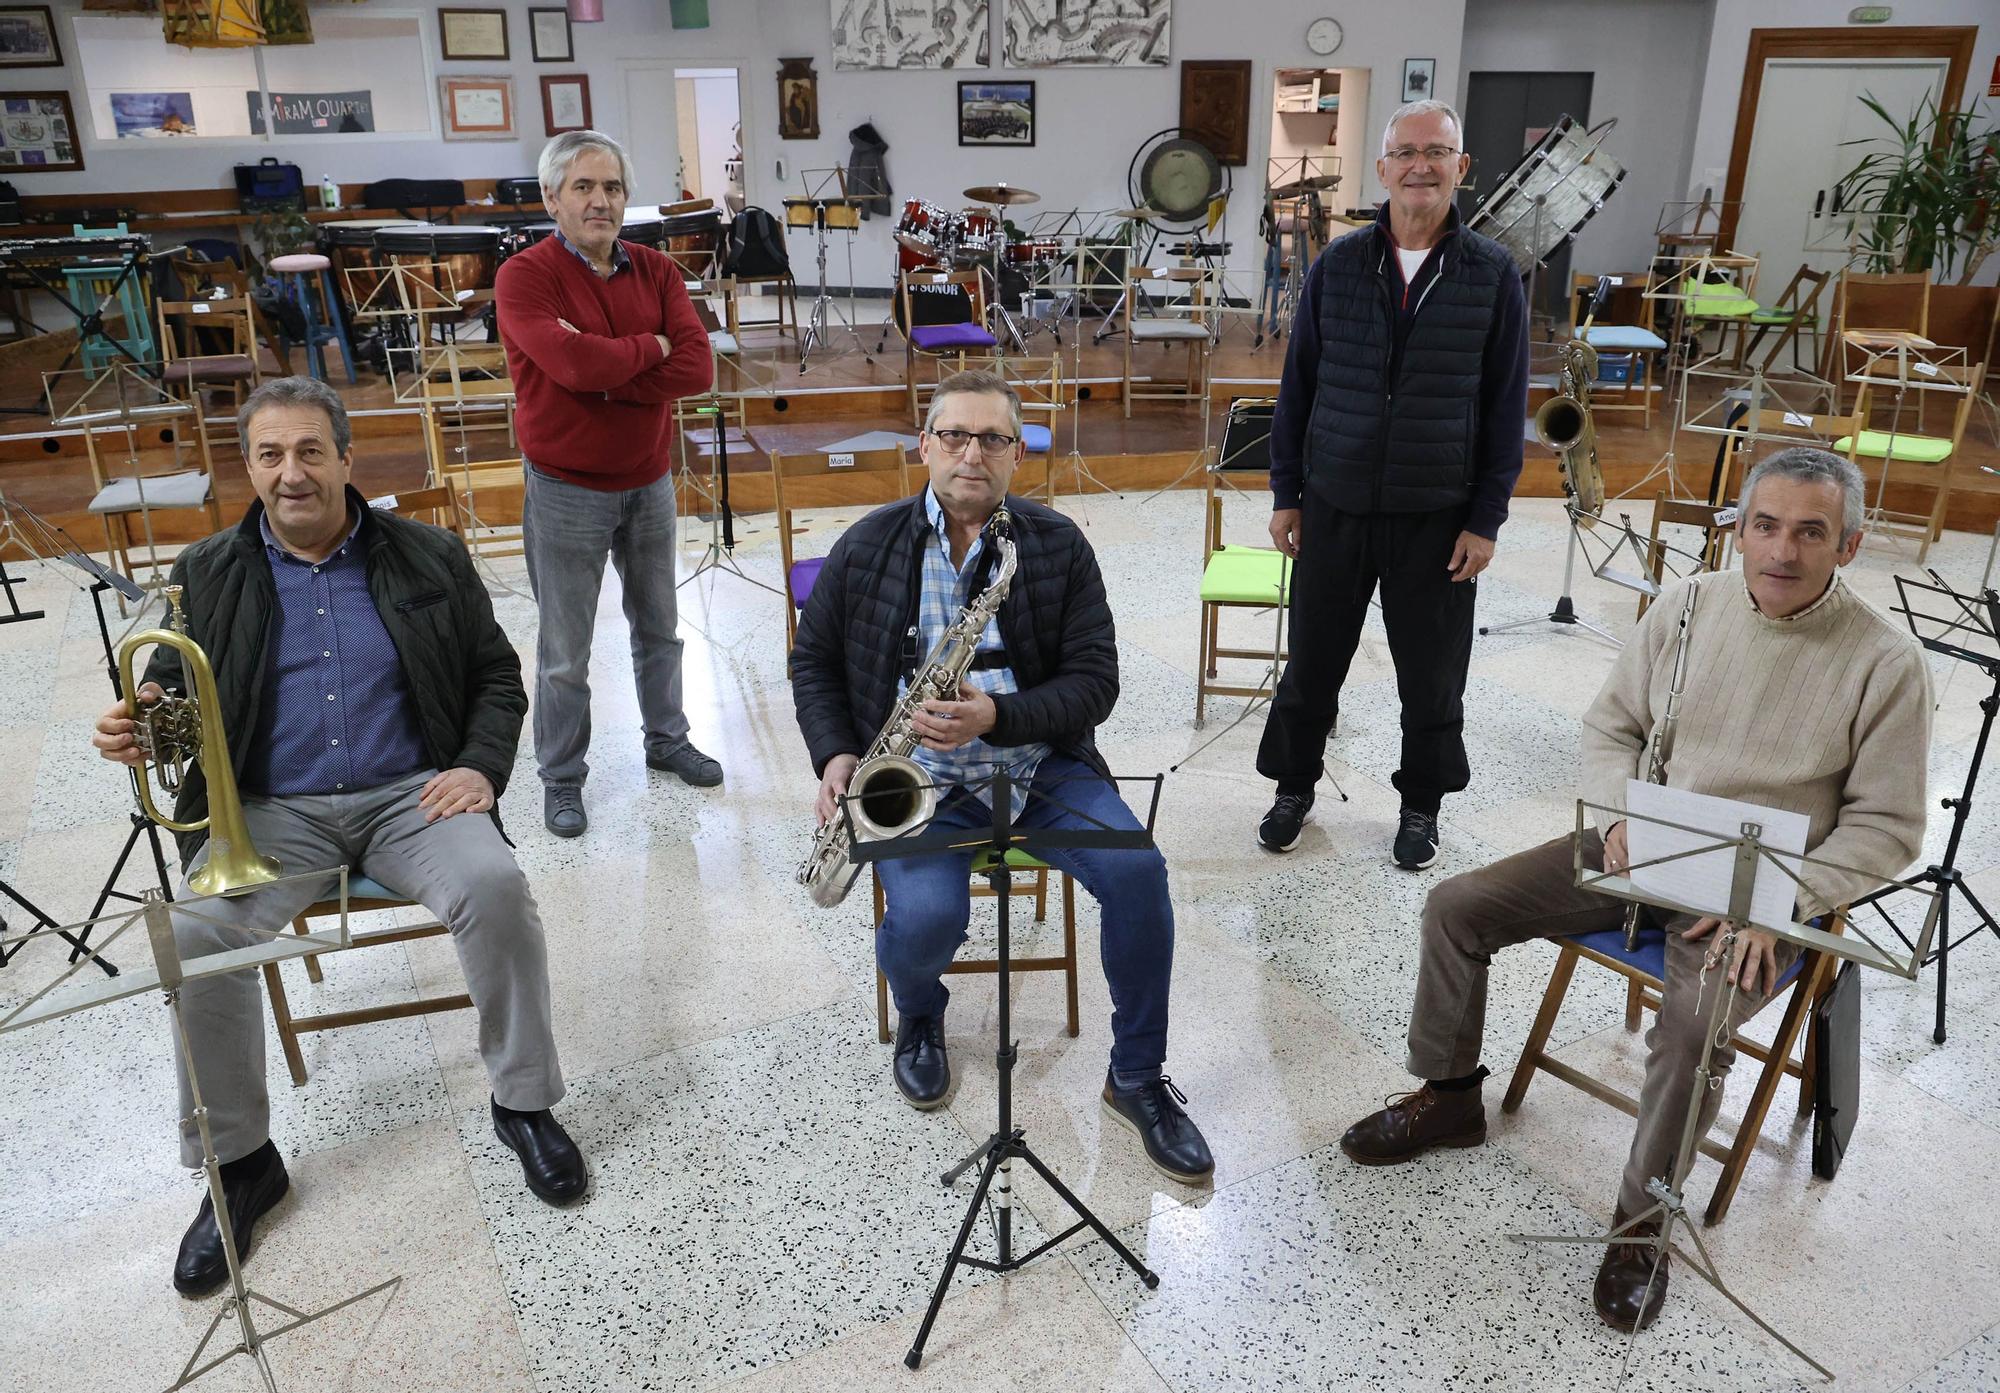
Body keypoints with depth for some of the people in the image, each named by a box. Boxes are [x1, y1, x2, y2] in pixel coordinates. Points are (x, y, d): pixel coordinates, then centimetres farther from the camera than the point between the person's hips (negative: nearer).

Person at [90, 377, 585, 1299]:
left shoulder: (429, 559, 9)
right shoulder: (207, 577, 11)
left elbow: (496, 678, 11)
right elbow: (172, 692, 13)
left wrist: (481, 767, -6)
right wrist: (138, 727, -11)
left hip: (409, 794, -1)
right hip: (272, 811, 1)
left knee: (495, 885, -30)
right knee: (196, 935, -26)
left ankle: (523, 1101, -8)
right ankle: (237, 1162, -3)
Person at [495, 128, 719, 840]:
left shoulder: (655, 270, 1)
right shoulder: (525, 276, -12)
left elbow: (696, 368, -13)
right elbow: (573, 362, -29)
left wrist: (604, 371, -21)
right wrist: (651, 346, -14)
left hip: (649, 481, 5)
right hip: (567, 490, -4)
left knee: (658, 627, 20)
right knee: (565, 653, 6)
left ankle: (667, 739, 39)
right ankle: (561, 778, 23)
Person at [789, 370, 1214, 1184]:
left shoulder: (1060, 546, 1)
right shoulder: (867, 548, 3)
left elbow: (1094, 681, -2)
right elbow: (815, 661, 14)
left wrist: (997, 716, -19)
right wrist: (836, 756, -3)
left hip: (1040, 763, 1)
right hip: (916, 774, 0)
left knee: (1138, 872, -23)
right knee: (927, 917, -28)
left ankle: (1137, 1077, -1)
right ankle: (919, 1015, 13)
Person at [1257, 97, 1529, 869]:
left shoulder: (1492, 274, -2)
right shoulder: (1337, 264, 1)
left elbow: (1506, 404, 0)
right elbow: (1298, 383, 5)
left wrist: (1486, 518, -4)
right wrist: (1285, 493, 3)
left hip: (1438, 515, -1)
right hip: (1334, 506, 1)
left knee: (1432, 675, 10)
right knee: (1312, 660, 10)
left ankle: (1422, 804, 31)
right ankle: (1294, 786, 31)